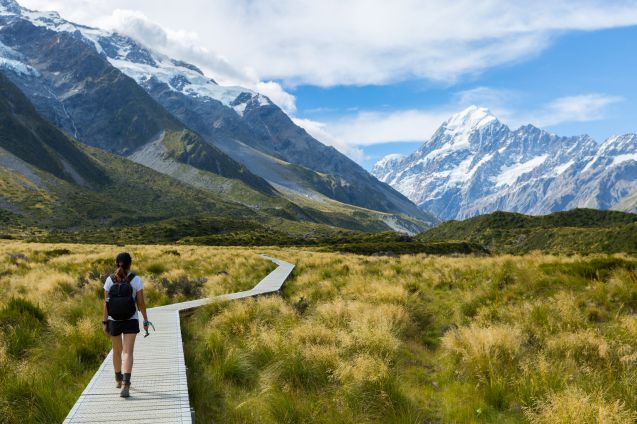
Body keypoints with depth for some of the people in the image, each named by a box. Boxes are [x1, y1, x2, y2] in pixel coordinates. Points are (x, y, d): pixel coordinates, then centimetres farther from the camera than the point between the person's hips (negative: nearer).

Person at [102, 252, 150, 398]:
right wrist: (146, 321, 3)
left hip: (114, 321, 2)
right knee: (128, 353, -6)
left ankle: (118, 380, 38)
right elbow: (141, 303, -8)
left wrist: (105, 323, 3)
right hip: (131, 321, -2)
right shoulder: (136, 280, -10)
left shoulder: (109, 280, -6)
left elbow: (106, 303, -5)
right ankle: (125, 385, -22)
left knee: (117, 350, 21)